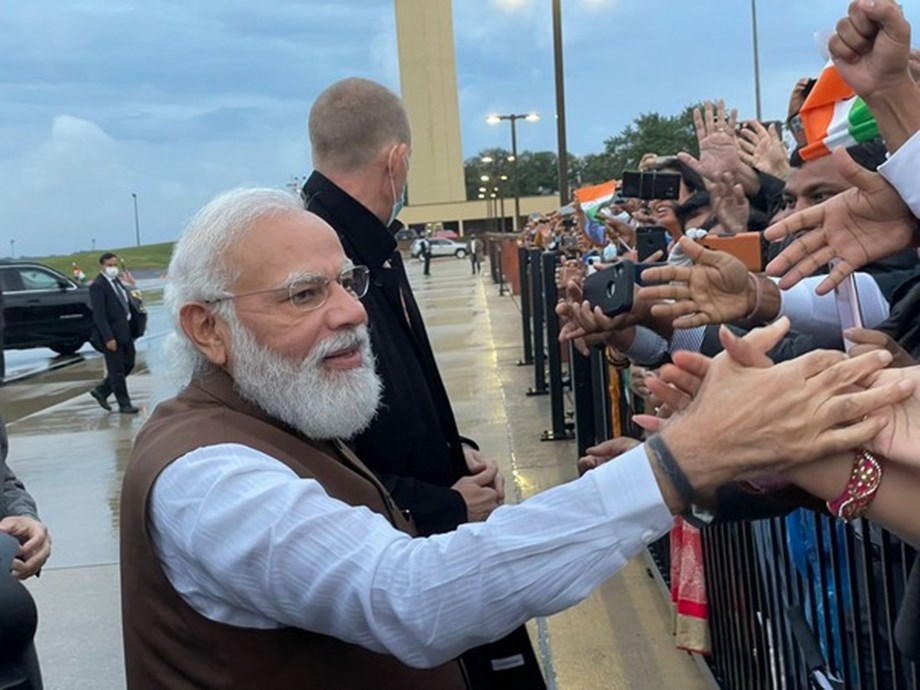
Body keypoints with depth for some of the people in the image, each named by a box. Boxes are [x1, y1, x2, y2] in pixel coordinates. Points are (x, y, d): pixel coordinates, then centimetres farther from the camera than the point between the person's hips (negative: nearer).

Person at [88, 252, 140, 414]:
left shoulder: (116, 281, 10)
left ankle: (101, 391, 28)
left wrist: (128, 313, 6)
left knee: (128, 364, 17)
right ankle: (124, 404, 12)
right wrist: (108, 338, -23)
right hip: (111, 333, -9)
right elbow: (99, 315, -20)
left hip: (124, 331, 9)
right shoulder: (98, 286, -16)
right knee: (117, 370, 2)